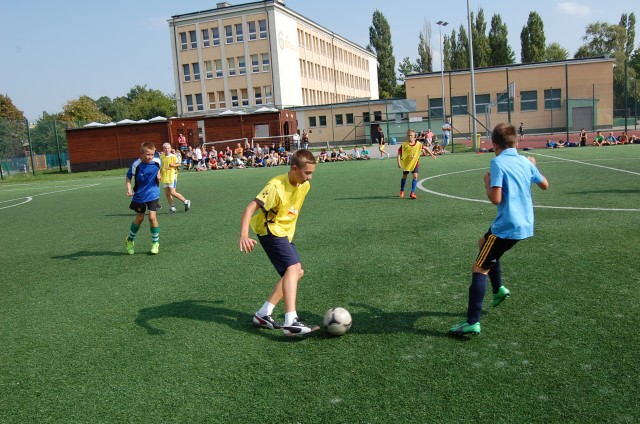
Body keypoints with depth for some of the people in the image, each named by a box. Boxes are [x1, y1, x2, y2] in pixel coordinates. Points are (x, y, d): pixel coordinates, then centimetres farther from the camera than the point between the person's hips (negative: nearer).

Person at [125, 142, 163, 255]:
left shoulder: (157, 161, -12)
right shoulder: (136, 164, -20)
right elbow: (128, 177, -6)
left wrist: (159, 175, -3)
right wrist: (129, 189, -19)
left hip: (153, 195, 1)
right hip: (139, 196, 0)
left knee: (152, 217, -11)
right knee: (139, 218, 10)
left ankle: (155, 243, 9)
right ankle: (130, 240, 36)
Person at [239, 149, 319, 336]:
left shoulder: (305, 185, 0)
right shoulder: (276, 186, -24)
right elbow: (250, 208, -30)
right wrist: (244, 235, -42)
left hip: (286, 232, 9)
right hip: (271, 231, -9)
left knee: (297, 272, 9)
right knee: (293, 268, -23)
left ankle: (263, 314, 14)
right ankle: (291, 322, -30)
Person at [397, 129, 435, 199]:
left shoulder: (418, 144, -10)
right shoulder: (404, 145, -16)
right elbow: (399, 153, -15)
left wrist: (431, 154, 8)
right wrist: (399, 162, -24)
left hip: (415, 162, 1)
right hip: (406, 163, -1)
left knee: (415, 176, -12)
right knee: (404, 177, 11)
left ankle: (413, 192, -6)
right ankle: (402, 191, 33)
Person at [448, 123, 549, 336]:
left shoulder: (498, 162, -14)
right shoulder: (525, 162, 7)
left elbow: (495, 199, -22)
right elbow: (544, 184, 24)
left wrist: (487, 181, -4)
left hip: (507, 226, -8)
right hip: (525, 225, 8)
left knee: (479, 269, -3)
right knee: (484, 243, 32)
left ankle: (472, 322, -9)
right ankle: (498, 289, 30)